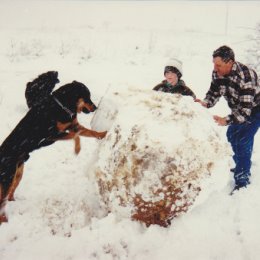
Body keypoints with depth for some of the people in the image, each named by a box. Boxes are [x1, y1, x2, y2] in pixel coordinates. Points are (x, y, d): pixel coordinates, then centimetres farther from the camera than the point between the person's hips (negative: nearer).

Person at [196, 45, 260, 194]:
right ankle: (243, 166, 39)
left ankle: (242, 179, -6)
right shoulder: (217, 73, -18)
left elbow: (245, 109, -42)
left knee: (243, 141, -16)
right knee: (232, 136, 18)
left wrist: (227, 120, -55)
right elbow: (214, 92, -8)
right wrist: (206, 103, -30)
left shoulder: (245, 77, -40)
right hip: (239, 108, 8)